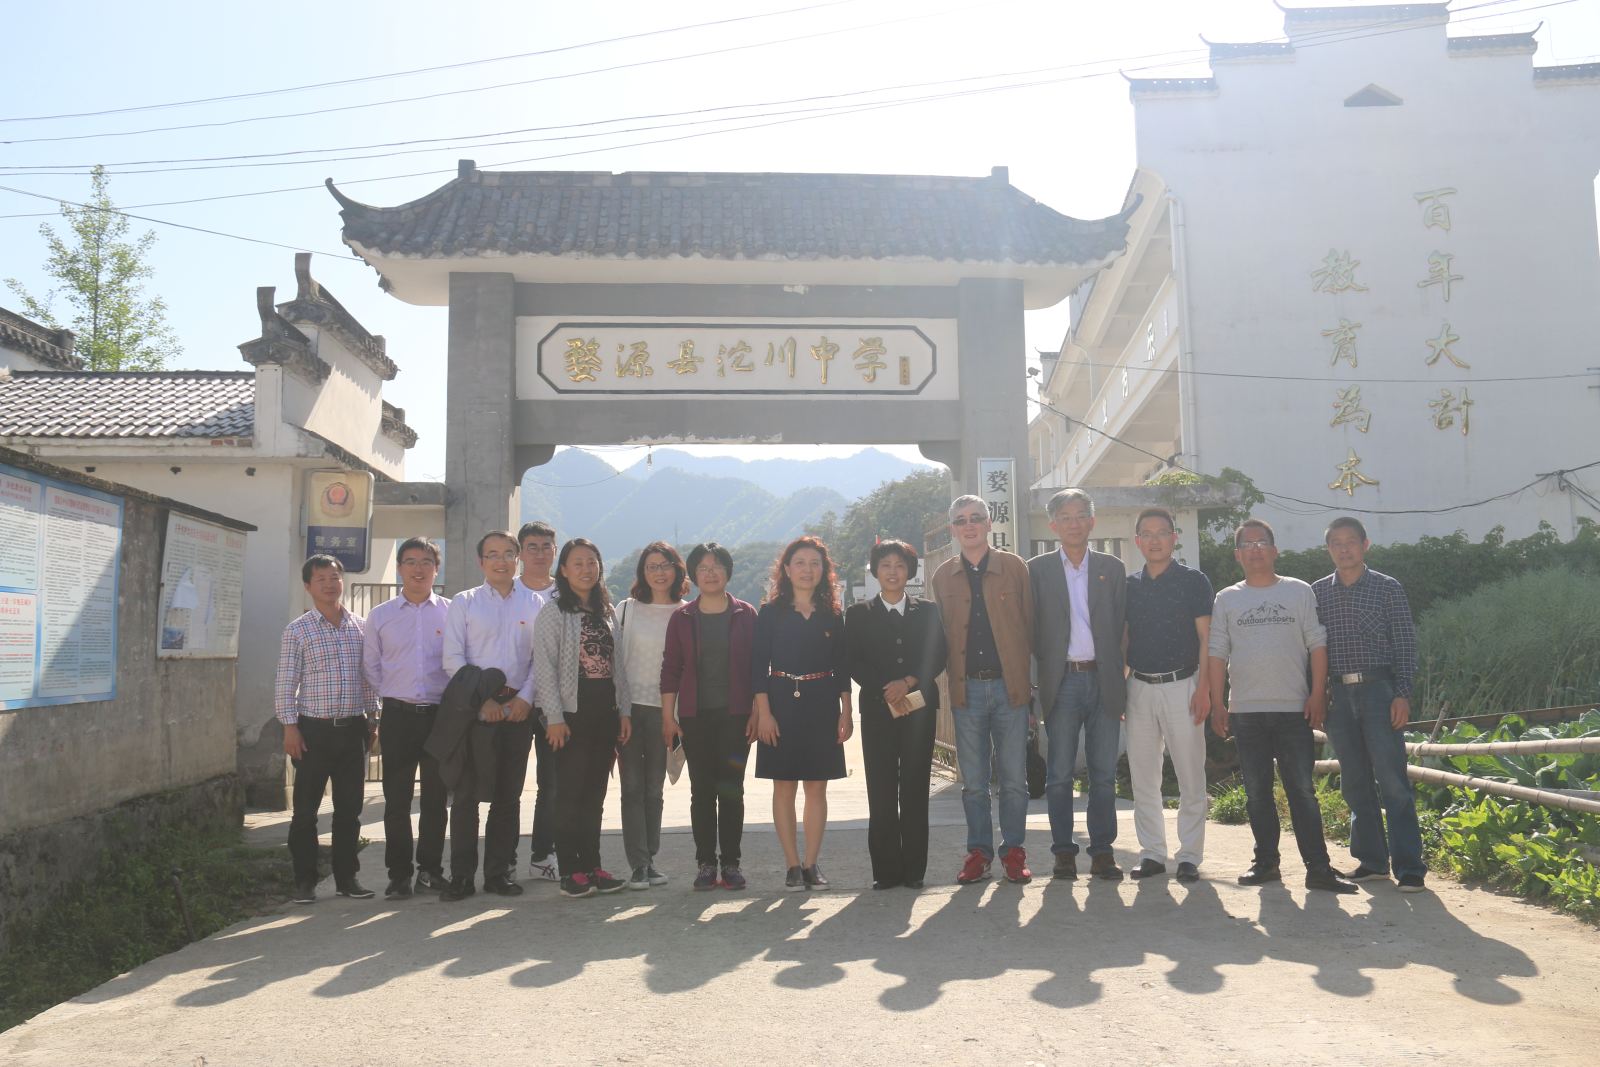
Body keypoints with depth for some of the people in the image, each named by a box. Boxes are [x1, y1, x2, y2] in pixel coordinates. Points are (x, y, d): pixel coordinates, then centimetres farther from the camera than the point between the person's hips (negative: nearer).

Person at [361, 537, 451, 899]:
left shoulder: (450, 612, 3)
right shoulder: (380, 615, 7)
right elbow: (370, 666, 12)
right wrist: (392, 695, 5)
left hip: (440, 714, 0)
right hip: (397, 716, 1)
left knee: (435, 797, 6)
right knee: (396, 799, 2)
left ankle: (430, 869, 17)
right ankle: (399, 874, 11)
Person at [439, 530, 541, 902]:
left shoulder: (534, 605, 9)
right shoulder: (464, 603, 4)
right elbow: (453, 659, -2)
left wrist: (525, 698, -8)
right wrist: (481, 700, -10)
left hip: (518, 708, 2)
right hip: (474, 708, -2)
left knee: (509, 794, 8)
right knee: (467, 793, -2)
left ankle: (500, 872, 17)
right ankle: (461, 876, 5)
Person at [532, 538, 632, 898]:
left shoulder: (607, 612, 14)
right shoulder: (554, 612, -4)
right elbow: (545, 666, -9)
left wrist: (624, 711, 9)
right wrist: (554, 717, -15)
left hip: (605, 712, 6)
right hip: (572, 713, -6)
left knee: (595, 793, 9)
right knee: (570, 793, -3)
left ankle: (592, 866, 16)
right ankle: (570, 872, 3)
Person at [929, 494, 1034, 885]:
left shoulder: (1014, 567, 3)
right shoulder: (943, 576, 8)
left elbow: (1031, 623, 3)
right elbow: (942, 634, 10)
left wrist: (1034, 675, -3)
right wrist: (950, 676, 0)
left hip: (1010, 684, -1)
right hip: (966, 688, 2)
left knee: (1014, 777, 3)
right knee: (973, 780, 7)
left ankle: (1013, 851, 15)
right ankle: (978, 851, 16)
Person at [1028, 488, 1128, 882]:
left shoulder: (1113, 568, 10)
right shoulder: (1037, 569, 5)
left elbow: (1120, 625, 8)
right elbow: (1032, 629, 4)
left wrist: (1116, 675, 1)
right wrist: (1043, 673, -2)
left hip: (1103, 680, 1)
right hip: (1061, 682, -1)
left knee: (1104, 773, 4)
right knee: (1059, 774, 2)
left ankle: (1102, 851, 13)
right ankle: (1063, 852, 10)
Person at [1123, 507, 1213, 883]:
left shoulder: (1194, 581, 1)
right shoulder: (1129, 585, 11)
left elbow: (1206, 639, -3)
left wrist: (1203, 688, -12)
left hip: (1181, 686, -3)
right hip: (1139, 688, 3)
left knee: (1191, 779, 0)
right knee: (1143, 779, 6)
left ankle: (1189, 856, 9)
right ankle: (1152, 853, 15)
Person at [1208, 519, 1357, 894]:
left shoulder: (1299, 592, 6)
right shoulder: (1226, 599, 9)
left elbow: (1317, 645, 4)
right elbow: (1217, 653, 7)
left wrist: (1318, 694, -5)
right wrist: (1217, 703, 1)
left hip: (1294, 709, -2)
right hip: (1246, 710, 2)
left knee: (1302, 790, -3)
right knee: (1256, 792, 7)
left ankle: (1318, 868, -2)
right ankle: (1266, 862, 16)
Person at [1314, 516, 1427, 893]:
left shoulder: (1387, 588, 3)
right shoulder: (1317, 592, 10)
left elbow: (1405, 645, 0)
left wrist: (1402, 694, -8)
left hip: (1379, 691, -3)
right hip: (1338, 694, 3)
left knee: (1393, 780, -7)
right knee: (1354, 783, 8)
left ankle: (1409, 866, -3)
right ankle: (1372, 859, 18)